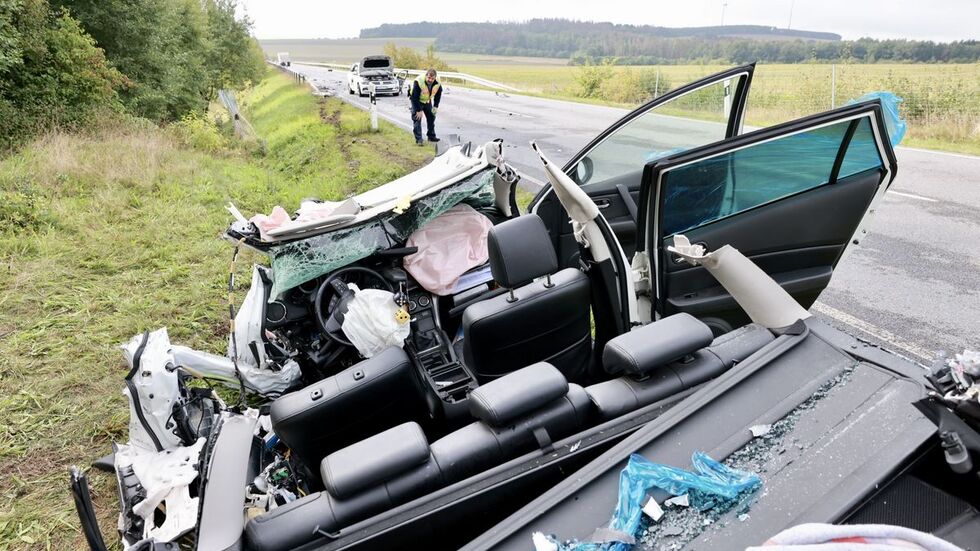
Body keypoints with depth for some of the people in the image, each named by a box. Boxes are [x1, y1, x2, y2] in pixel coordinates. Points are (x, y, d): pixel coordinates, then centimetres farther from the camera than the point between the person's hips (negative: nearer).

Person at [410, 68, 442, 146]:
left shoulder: (437, 84, -22)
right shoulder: (418, 82, -36)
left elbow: (438, 95, -1)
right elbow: (415, 97, -30)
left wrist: (435, 106, -7)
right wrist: (418, 110, -26)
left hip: (427, 101, 5)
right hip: (417, 101, -5)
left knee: (431, 117, 10)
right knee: (417, 118, -12)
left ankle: (431, 136, 26)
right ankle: (418, 139, -9)